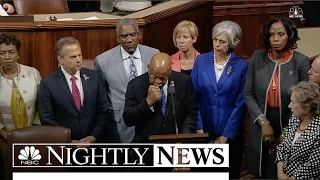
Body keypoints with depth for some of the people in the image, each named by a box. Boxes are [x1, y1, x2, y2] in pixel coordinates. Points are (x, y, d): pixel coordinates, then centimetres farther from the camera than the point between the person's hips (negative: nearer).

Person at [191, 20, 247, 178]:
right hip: (204, 131, 1)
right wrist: (198, 128, -8)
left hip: (230, 134, -1)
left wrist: (226, 135, -9)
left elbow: (241, 103, -6)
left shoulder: (241, 66, -5)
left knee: (229, 174, 11)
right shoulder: (201, 60, 1)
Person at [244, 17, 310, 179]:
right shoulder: (258, 58, -4)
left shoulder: (301, 62, -10)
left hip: (288, 130, -2)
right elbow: (248, 94, -2)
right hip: (260, 128, 2)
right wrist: (263, 121, -13)